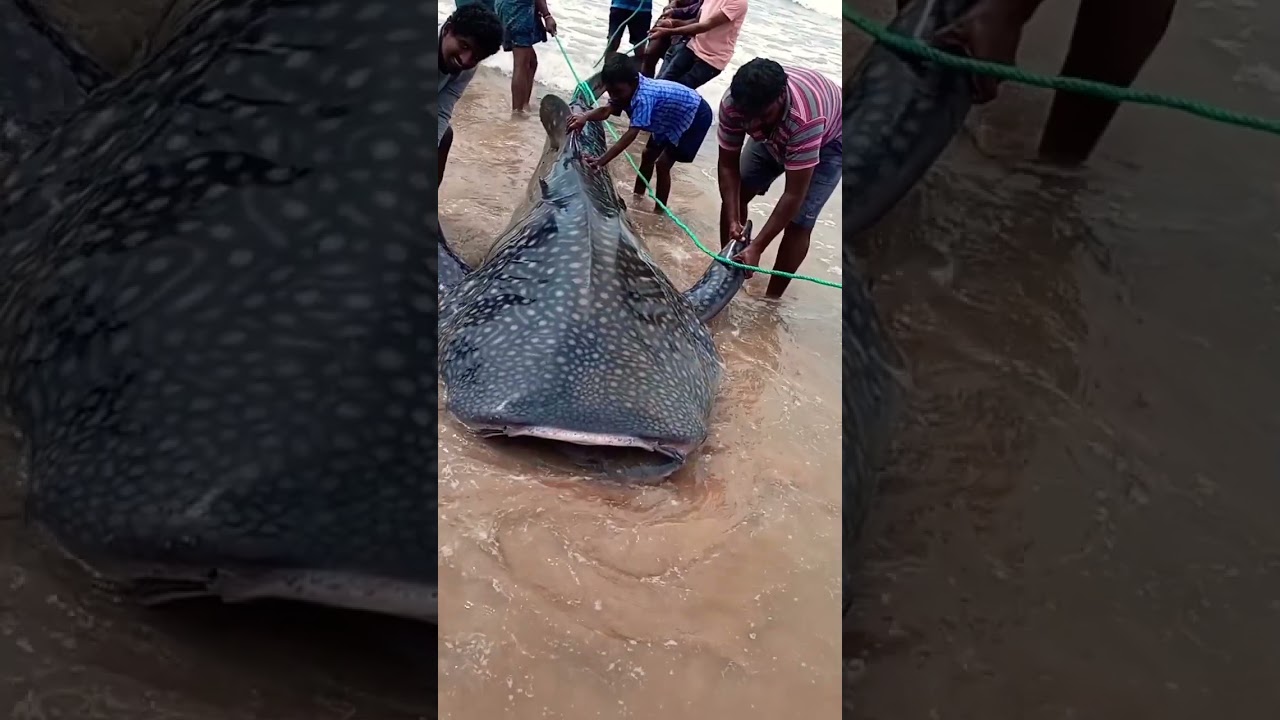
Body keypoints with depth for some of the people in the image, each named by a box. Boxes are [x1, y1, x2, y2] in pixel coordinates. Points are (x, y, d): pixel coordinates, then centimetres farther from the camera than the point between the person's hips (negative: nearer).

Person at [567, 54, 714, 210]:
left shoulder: (643, 97, -39)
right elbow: (606, 110, -18)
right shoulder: (629, 89, -13)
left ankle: (659, 211, 4)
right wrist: (585, 117, -40)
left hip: (695, 116, -9)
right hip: (672, 118, 9)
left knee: (663, 164, -9)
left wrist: (601, 161, -48)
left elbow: (631, 134, -44)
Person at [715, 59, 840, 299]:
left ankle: (771, 300, 1)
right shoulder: (732, 102, -33)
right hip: (775, 136, 5)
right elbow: (728, 166, -21)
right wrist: (733, 221, -31)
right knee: (734, 193, 1)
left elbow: (793, 195, -40)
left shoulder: (804, 118, -46)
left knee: (798, 221, -13)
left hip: (829, 141, -5)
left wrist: (757, 247, -40)